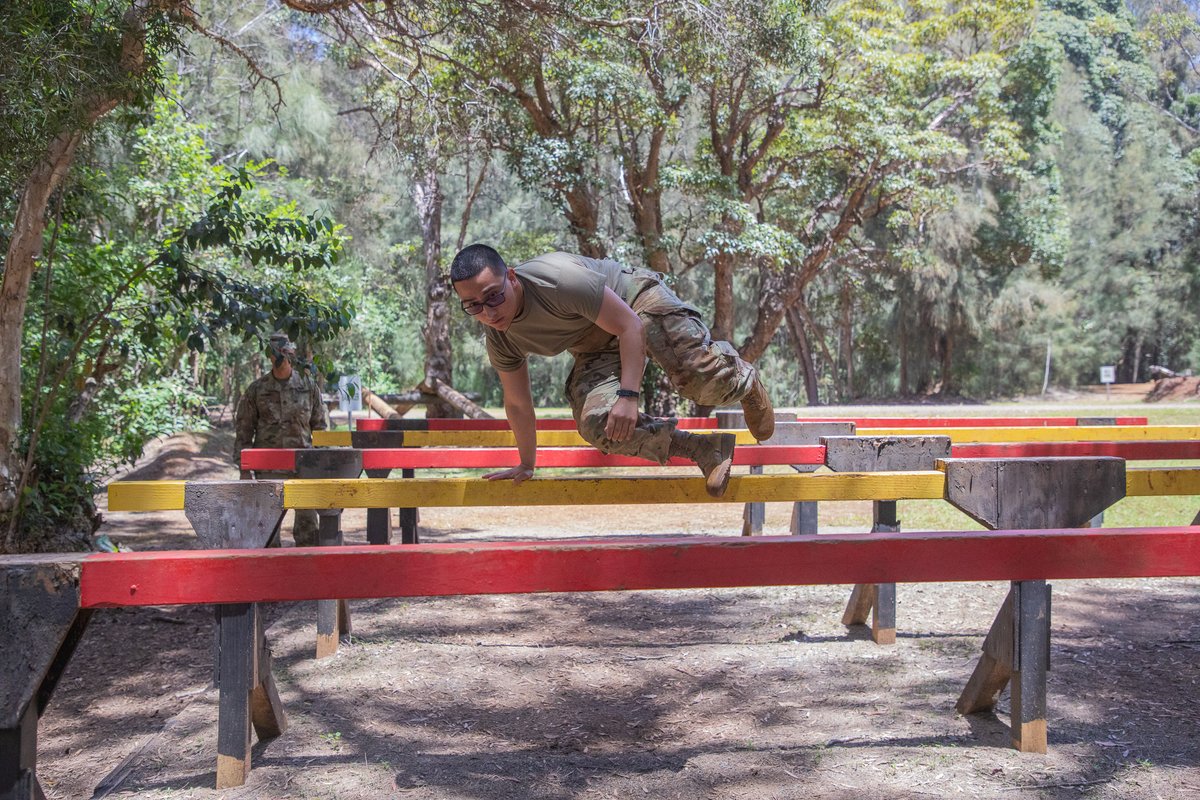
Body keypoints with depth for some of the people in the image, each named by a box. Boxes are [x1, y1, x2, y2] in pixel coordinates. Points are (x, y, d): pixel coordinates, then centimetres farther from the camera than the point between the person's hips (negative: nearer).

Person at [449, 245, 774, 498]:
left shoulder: (559, 278, -34)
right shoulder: (500, 340, -13)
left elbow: (629, 326, -27)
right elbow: (517, 403, 3)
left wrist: (628, 395, -33)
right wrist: (527, 464, 13)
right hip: (597, 349, 5)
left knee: (704, 377, -25)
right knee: (596, 423, -23)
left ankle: (746, 381, 15)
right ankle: (705, 449, -12)